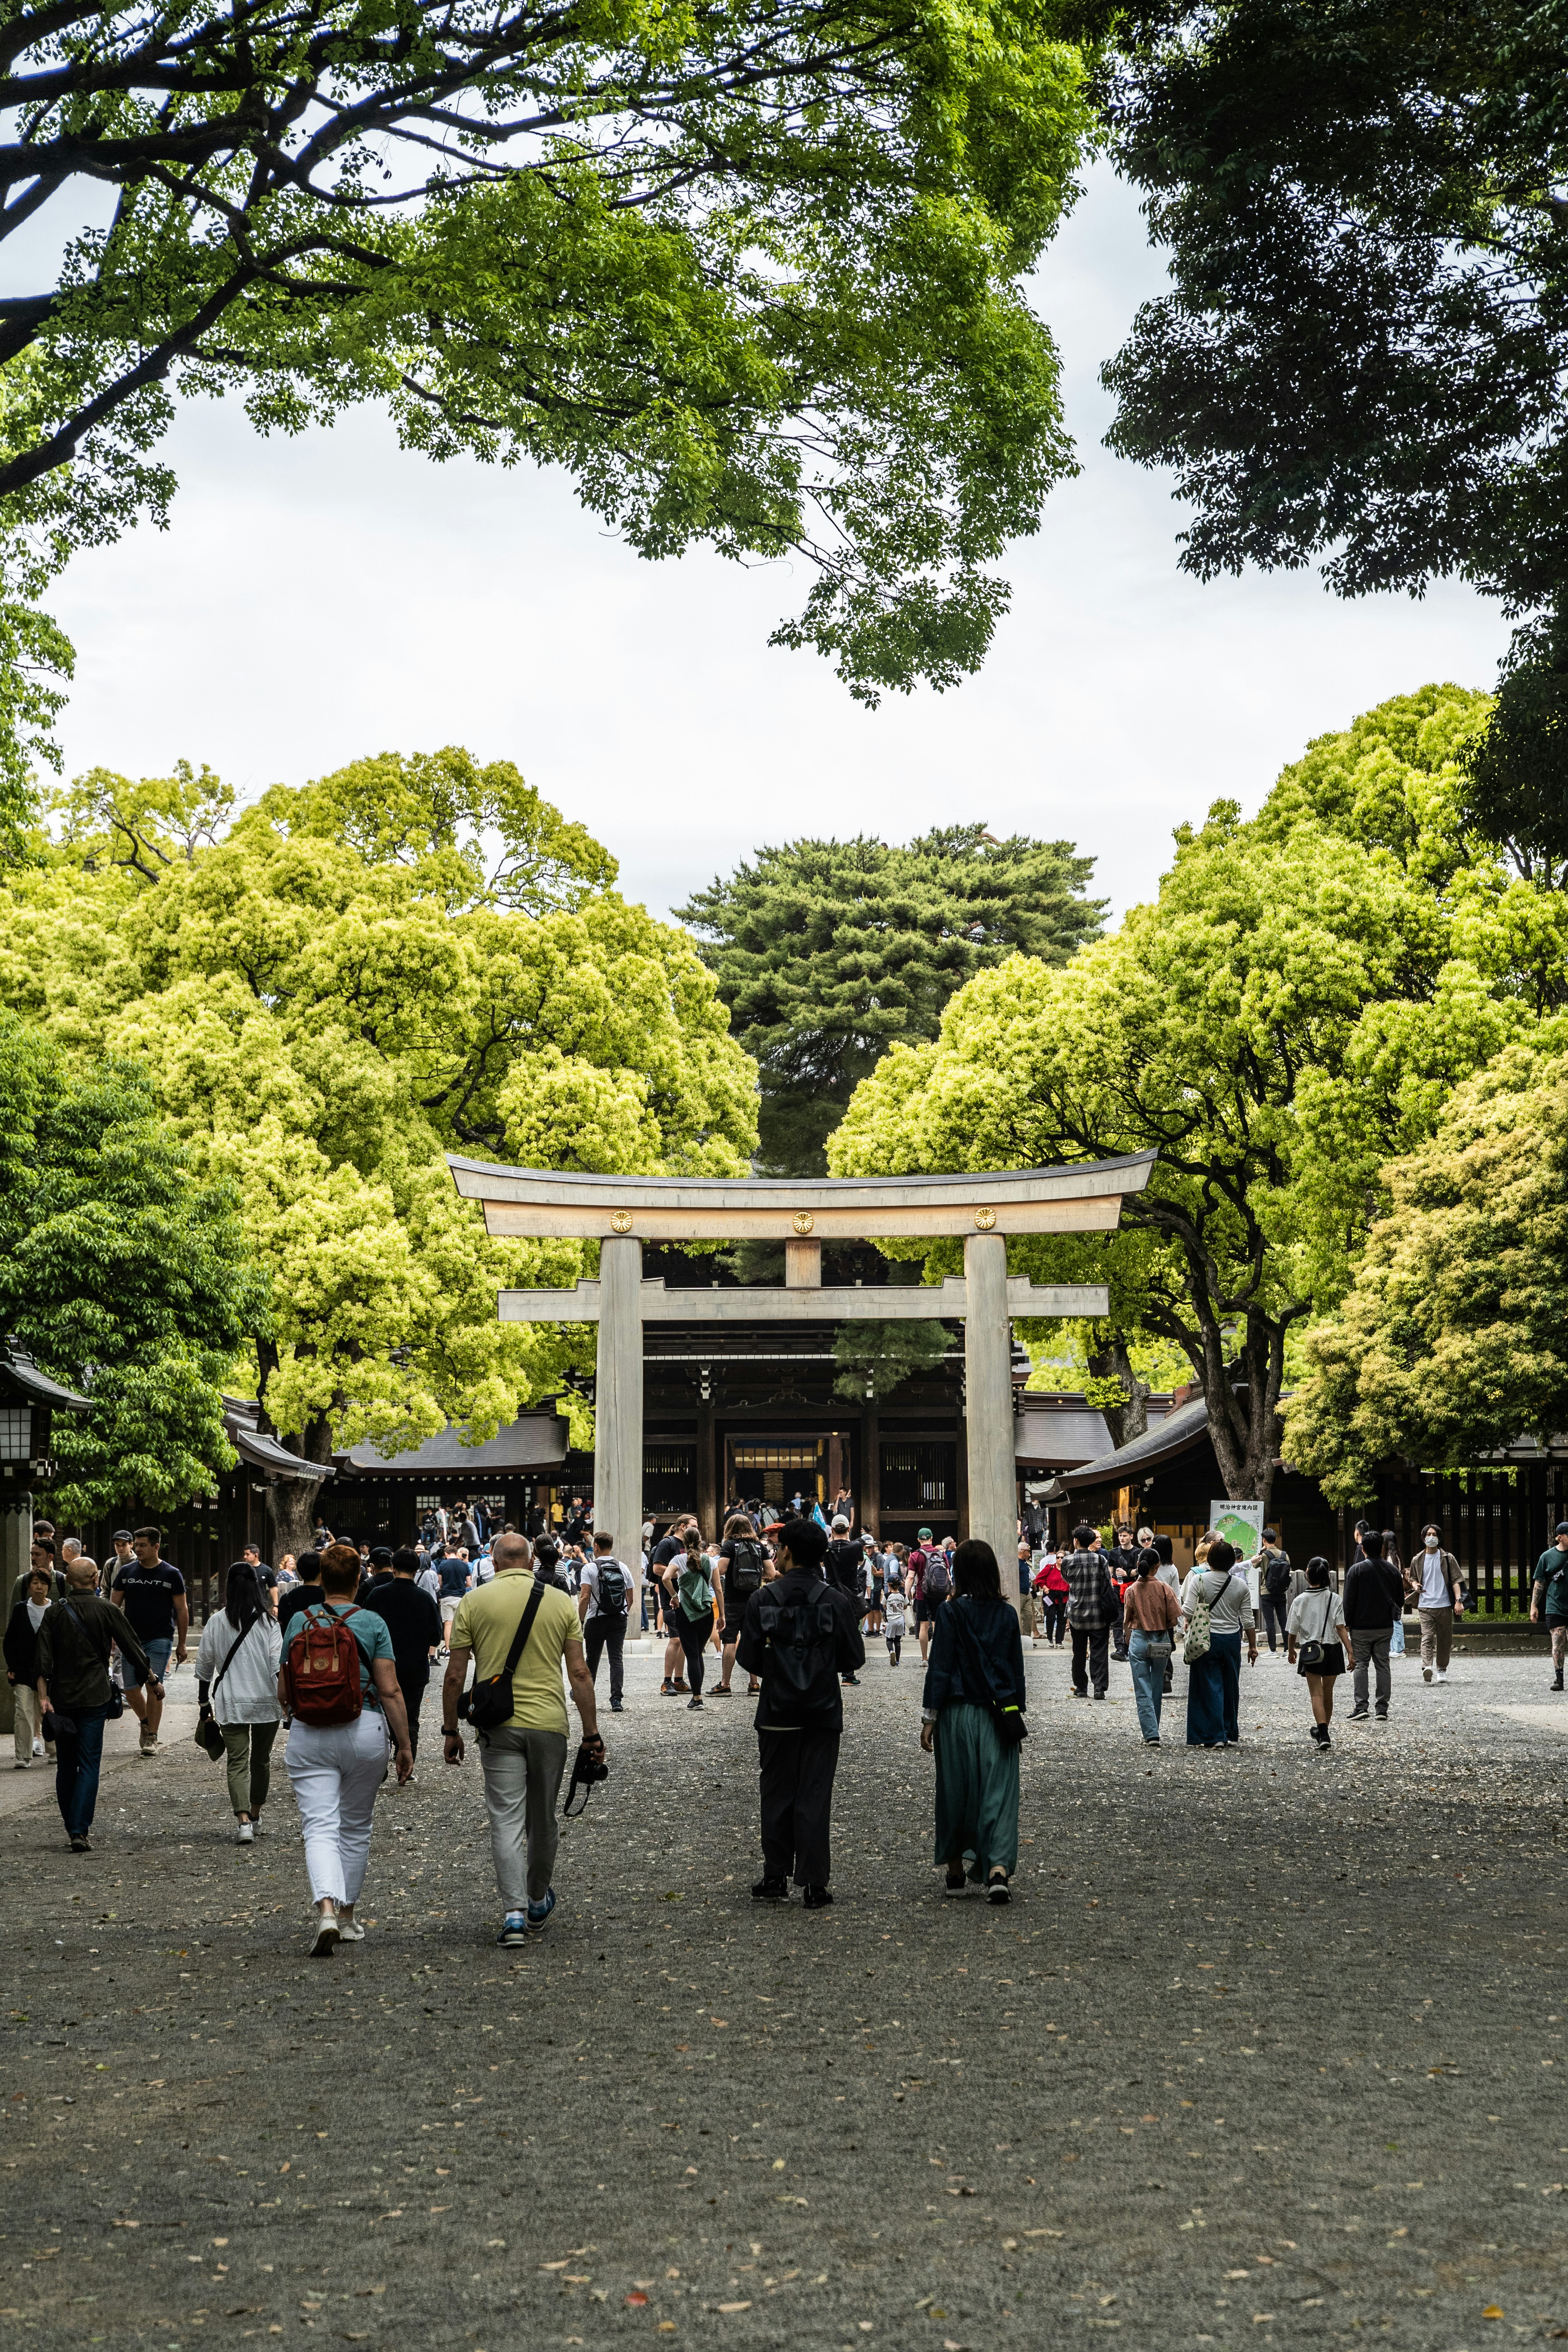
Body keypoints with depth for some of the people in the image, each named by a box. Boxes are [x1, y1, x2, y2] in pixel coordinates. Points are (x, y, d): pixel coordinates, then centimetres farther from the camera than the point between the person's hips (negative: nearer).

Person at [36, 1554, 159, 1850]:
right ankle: (80, 1831, -12)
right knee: (89, 1765, -3)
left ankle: (72, 1826, 19)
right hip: (94, 1698, -3)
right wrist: (152, 1680, 12)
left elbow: (43, 1661, -5)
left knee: (66, 1765, 13)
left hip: (62, 1700, 3)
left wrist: (43, 1696, -5)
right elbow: (133, 1648, 0)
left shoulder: (54, 1613, 2)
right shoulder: (107, 1610, -4)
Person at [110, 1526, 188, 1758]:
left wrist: (182, 1644, 2)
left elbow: (182, 1610, 4)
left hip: (160, 1640, -3)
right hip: (130, 1639, 3)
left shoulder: (171, 1575, 0)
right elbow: (114, 1606, 12)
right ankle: (146, 1723, 28)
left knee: (154, 1687, -8)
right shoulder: (126, 1573, 8)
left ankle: (152, 1738, -1)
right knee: (131, 1690, 2)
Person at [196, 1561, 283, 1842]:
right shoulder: (268, 1622, -5)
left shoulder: (216, 1623, 0)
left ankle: (244, 1821, -19)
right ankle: (255, 1816, 31)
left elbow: (204, 1666, 5)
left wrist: (204, 1701, 16)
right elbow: (278, 1665, -10)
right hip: (266, 1702, 0)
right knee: (261, 1760, 17)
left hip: (231, 1704, 0)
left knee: (238, 1762, -2)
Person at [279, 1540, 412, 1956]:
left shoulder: (299, 1622, 2)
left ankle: (326, 1910, -26)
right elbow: (389, 1691, -8)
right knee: (355, 1828, 15)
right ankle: (347, 1917, 25)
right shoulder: (372, 1624, -4)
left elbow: (283, 1692, 7)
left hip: (309, 1736, 0)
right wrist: (404, 1744, 0)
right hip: (365, 1733, 0)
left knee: (320, 1828, -4)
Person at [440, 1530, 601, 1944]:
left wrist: (450, 1729, 9)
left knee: (506, 1820, -1)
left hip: (498, 1725, -2)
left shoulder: (474, 1603, 0)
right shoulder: (561, 1602, 3)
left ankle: (515, 1912, -12)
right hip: (549, 1723, 2)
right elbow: (579, 1673, 1)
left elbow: (455, 1676, -1)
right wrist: (591, 1733, 6)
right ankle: (539, 1902, 34)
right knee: (543, 1820, 16)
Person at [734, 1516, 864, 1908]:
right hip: (823, 1714, 0)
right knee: (815, 1798, 4)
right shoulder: (837, 1602, -6)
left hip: (777, 1713, 0)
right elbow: (854, 1659, -3)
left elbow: (747, 1659, -5)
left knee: (777, 1795, 11)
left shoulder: (763, 1601, -7)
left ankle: (776, 1879, 16)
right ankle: (814, 1884, 4)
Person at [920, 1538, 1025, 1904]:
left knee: (956, 1791, 9)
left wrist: (929, 1718, -2)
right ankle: (998, 1868, -15)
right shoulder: (1007, 1614, 2)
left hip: (958, 1713, -2)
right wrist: (1017, 1714, 17)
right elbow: (1017, 1668, 8)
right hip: (999, 1716, 2)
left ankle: (956, 1872, 19)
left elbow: (940, 1668, -7)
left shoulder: (952, 1613, -8)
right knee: (998, 1791, 0)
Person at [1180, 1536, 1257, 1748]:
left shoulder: (1199, 1580, -9)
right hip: (1232, 1640, 3)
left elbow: (1188, 1611, -15)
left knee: (1210, 1687, 2)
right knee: (1231, 1688, 14)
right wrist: (1253, 1646, 11)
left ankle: (1214, 1736, -2)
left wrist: (1190, 1623, 7)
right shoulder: (1241, 1585, -1)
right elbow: (1248, 1620, 2)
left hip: (1206, 1640, -3)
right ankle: (1231, 1735, 21)